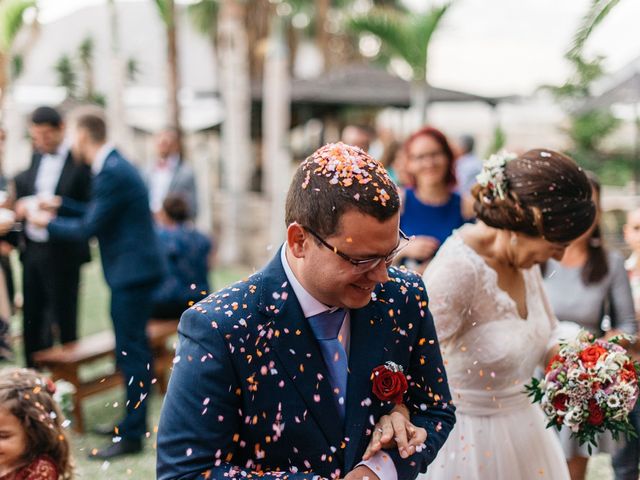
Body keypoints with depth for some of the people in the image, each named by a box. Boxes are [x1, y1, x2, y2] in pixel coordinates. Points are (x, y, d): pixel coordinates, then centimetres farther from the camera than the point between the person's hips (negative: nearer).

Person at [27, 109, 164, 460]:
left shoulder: (111, 173, -19)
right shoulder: (113, 165, 13)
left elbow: (89, 228, -17)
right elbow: (98, 214, 21)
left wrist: (47, 222, -3)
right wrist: (61, 206, 19)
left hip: (131, 272, -10)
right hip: (133, 270, 10)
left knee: (130, 352, -6)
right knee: (133, 349, 17)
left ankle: (131, 436, 0)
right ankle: (134, 421, 29)